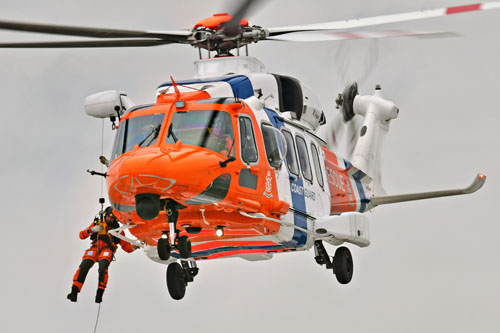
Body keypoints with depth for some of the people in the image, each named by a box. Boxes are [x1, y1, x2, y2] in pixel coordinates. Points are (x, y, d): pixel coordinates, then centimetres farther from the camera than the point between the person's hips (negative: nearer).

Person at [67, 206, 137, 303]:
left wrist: (133, 247, -8)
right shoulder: (97, 223, 20)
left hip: (107, 250, -1)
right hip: (94, 248, 1)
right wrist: (92, 230, -5)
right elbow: (82, 235, 14)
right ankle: (74, 292, -27)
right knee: (84, 266, -25)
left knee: (103, 268, -32)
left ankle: (99, 294, -30)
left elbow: (125, 246, 15)